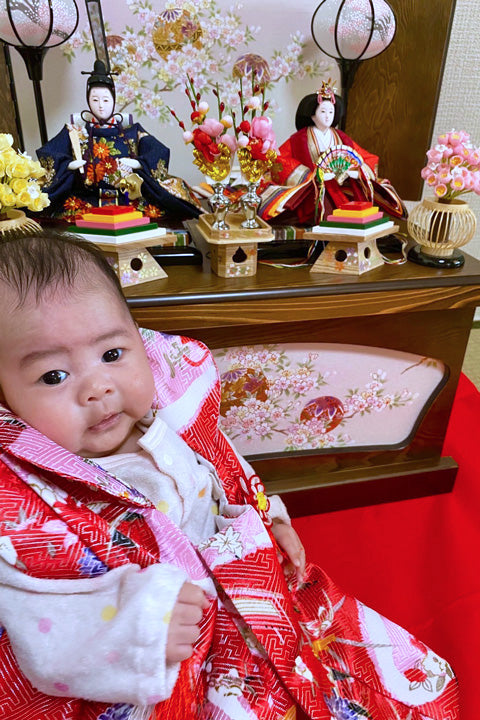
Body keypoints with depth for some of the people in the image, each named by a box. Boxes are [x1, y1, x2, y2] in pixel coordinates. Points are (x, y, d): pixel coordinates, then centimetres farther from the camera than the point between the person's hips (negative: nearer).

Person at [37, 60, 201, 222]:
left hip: (126, 196, 1)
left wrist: (138, 163, -15)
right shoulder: (75, 129, 14)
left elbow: (160, 151, 3)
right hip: (85, 200, 0)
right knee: (71, 212, -31)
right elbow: (46, 153, 6)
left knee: (154, 209, -26)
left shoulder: (130, 129, 13)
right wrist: (68, 164, -13)